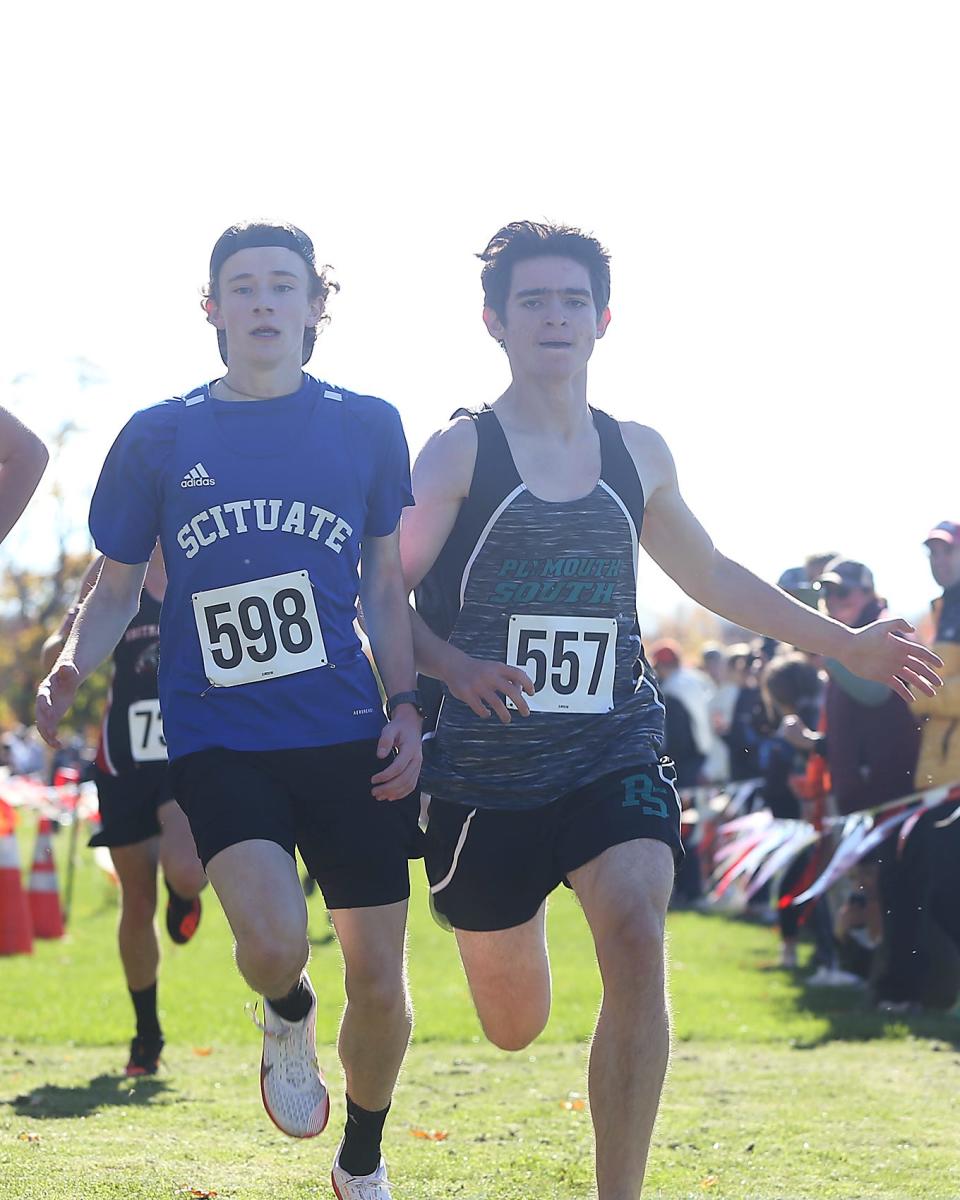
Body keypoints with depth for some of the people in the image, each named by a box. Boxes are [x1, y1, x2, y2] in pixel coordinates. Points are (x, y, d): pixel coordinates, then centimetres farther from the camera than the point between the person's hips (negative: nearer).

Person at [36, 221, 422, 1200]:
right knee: (273, 941, -26)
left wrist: (406, 705, 2)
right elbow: (117, 587, 10)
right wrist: (71, 664, -9)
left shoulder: (367, 428, 6)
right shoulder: (159, 438, 4)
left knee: (380, 985, 4)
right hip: (215, 739, -2)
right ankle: (288, 1019, 12)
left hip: (346, 736, 2)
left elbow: (386, 586, 13)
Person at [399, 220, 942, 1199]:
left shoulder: (637, 455, 8)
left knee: (637, 943, -26)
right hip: (487, 776, -2)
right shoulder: (460, 452, -5)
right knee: (513, 1028, 10)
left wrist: (849, 646, 25)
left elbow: (710, 574, 23)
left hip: (613, 758, 2)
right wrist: (454, 668, -28)